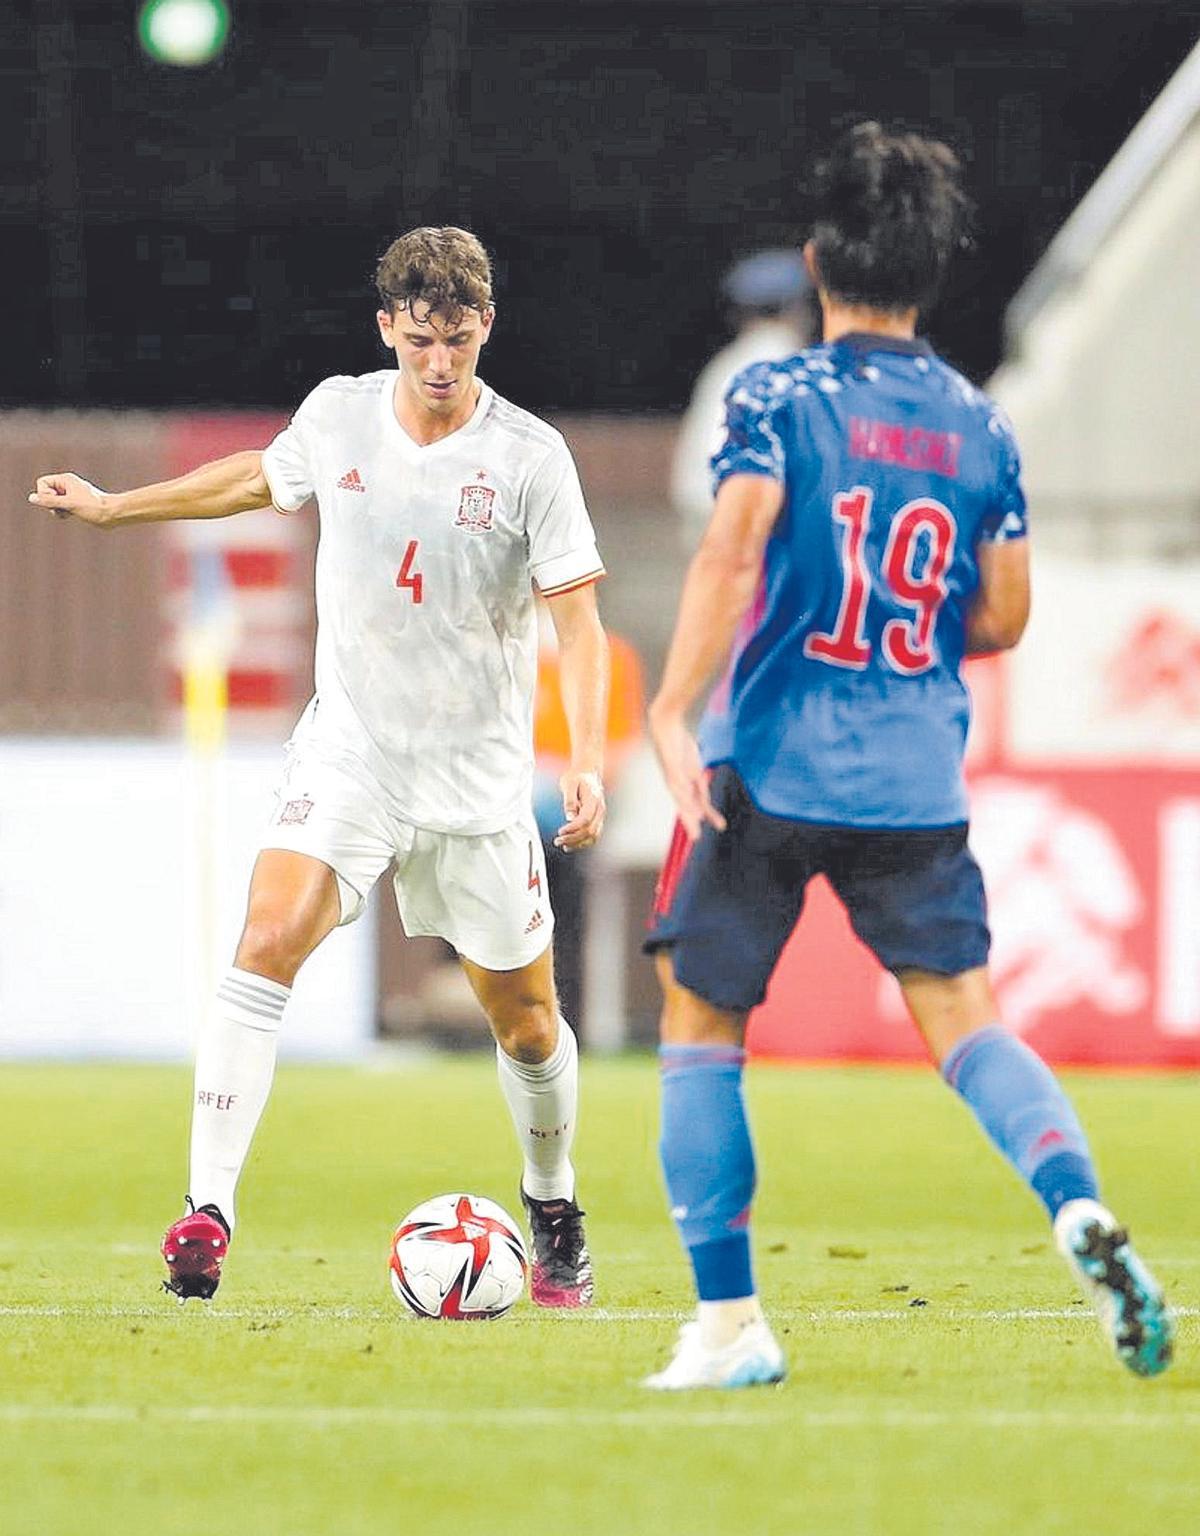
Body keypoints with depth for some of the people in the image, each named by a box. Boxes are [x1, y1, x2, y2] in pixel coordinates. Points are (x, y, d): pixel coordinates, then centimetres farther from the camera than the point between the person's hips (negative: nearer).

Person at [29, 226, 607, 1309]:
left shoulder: (531, 457, -10)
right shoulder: (337, 415, -1)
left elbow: (577, 615, -10)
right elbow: (259, 479, 21)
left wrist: (587, 761, -22)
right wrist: (115, 507, 27)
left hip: (479, 775, -1)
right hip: (348, 754, 1)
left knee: (527, 1026, 9)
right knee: (266, 946, -23)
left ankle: (553, 1210, 37)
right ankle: (209, 1209, -26)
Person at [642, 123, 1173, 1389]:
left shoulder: (779, 397, -4)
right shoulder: (976, 425, 8)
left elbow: (732, 547, -20)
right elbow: (1002, 619, 12)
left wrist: (672, 709, -24)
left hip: (769, 771, -3)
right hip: (917, 783, 3)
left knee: (701, 1027, 10)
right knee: (964, 1023, 2)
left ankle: (727, 1324, 6)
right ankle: (1078, 1205, -27)